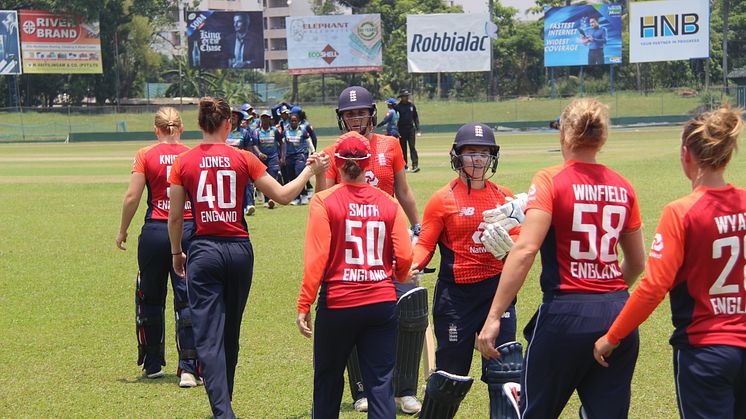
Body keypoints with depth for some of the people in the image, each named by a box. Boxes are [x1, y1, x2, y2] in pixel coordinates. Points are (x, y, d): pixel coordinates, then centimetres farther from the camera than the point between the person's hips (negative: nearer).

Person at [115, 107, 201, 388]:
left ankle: (153, 365, 26)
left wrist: (123, 230, 6)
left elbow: (132, 196, -6)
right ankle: (189, 369, -7)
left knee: (151, 300, 15)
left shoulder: (146, 155, -3)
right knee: (187, 301, 1)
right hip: (189, 230, 1)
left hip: (155, 230, 0)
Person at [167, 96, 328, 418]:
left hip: (204, 252, -2)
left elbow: (174, 216, 1)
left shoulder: (183, 163, -3)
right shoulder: (243, 159, -3)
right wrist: (310, 171, 16)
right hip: (239, 250, 2)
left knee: (209, 337, -4)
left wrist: (176, 253, 17)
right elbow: (282, 196, 2)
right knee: (230, 334, 17)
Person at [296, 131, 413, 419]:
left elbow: (316, 258, -11)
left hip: (338, 302, -2)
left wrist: (304, 305, -6)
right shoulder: (388, 204, 0)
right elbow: (404, 257, -2)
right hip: (382, 302, 2)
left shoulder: (324, 202, -7)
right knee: (381, 383, 3)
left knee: (327, 380, 16)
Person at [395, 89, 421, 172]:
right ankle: (404, 166, 12)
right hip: (401, 130, -1)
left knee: (412, 147, -6)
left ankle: (415, 165, -14)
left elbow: (415, 118, 14)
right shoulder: (397, 106, -2)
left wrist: (417, 129, 7)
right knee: (403, 148, 5)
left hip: (411, 129, 1)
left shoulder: (412, 105, 8)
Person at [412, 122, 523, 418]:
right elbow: (426, 244, -4)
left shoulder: (504, 197, 7)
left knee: (506, 370, 0)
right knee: (450, 371, 5)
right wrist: (413, 265, -24)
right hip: (456, 293, -3)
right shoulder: (443, 199, -3)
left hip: (497, 288, 3)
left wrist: (509, 246, -14)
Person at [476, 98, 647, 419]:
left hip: (566, 313, -4)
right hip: (618, 315, 4)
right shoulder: (622, 187, 7)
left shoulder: (549, 181, -7)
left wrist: (493, 317, -17)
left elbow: (525, 250, -17)